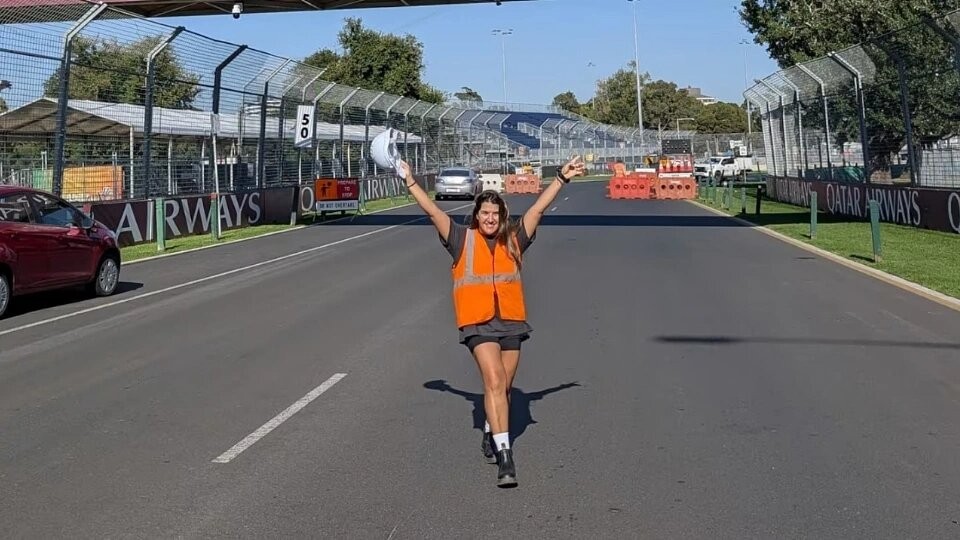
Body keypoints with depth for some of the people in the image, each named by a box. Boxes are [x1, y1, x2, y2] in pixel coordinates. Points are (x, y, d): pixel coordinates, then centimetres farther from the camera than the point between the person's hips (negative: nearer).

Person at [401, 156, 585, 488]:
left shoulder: (514, 239, 10)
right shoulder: (463, 239, 5)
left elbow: (538, 208, 12)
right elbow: (433, 211, 4)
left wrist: (562, 178, 12)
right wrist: (410, 182, 3)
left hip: (511, 320, 3)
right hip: (478, 322, -3)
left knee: (503, 387, 11)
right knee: (494, 382, -16)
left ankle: (491, 436, 35)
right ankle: (504, 455, -20)